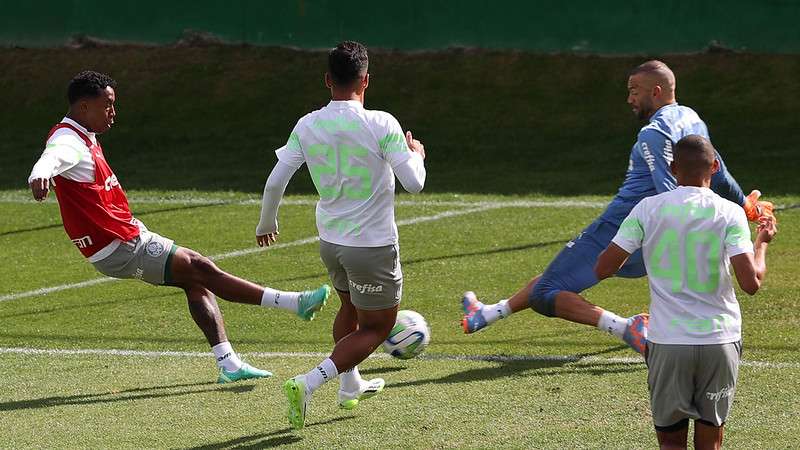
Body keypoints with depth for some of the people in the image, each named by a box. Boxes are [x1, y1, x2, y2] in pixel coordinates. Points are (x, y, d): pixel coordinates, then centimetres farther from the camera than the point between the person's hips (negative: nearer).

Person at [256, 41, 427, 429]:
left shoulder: (307, 126, -4)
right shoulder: (380, 124, -18)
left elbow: (275, 181, -1)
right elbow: (414, 182, -17)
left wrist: (266, 223, 17)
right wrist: (416, 153, 5)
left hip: (330, 241, 6)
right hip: (373, 245, -5)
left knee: (350, 309, 31)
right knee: (376, 328, 7)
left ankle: (350, 386, 45)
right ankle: (307, 384, -11)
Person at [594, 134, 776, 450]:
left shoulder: (648, 209, -2)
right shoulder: (729, 213, -5)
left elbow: (603, 269, -1)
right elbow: (751, 282, -12)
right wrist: (762, 243, 8)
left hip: (667, 342, 0)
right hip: (719, 341, 0)